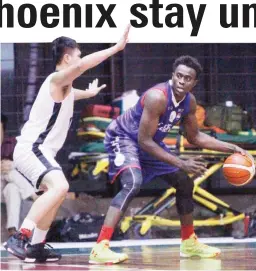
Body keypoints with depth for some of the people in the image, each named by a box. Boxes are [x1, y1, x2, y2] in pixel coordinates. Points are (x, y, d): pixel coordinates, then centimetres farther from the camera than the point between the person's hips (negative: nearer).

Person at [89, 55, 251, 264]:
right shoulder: (157, 97, -33)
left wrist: (231, 148, 2)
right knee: (133, 184, -33)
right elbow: (144, 141, -33)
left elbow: (194, 137, 9)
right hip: (123, 137, -9)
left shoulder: (189, 101, -7)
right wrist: (181, 164, -34)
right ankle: (100, 248, -39)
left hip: (151, 142, 9)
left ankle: (189, 243, 31)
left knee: (185, 184, 13)